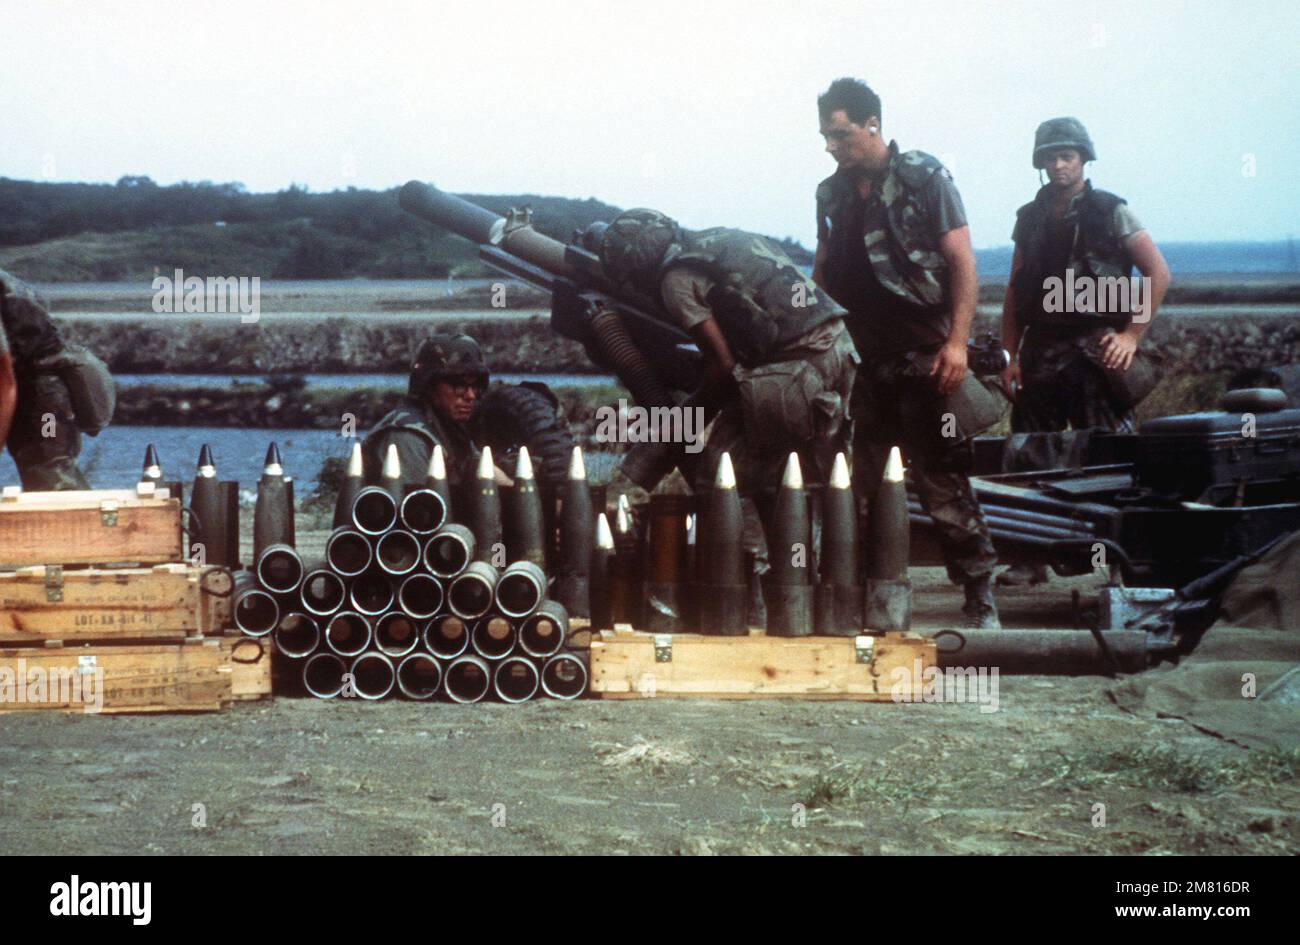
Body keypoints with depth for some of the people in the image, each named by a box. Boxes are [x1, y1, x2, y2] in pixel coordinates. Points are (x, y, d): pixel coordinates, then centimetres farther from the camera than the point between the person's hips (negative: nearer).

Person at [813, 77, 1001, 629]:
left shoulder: (925, 179, -2)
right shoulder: (832, 195, 14)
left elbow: (962, 262, -6)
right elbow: (822, 275, 22)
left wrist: (956, 341, -15)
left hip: (923, 357, -5)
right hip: (859, 360, 5)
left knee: (942, 481, -6)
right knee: (854, 485, 4)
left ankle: (980, 597, 1)